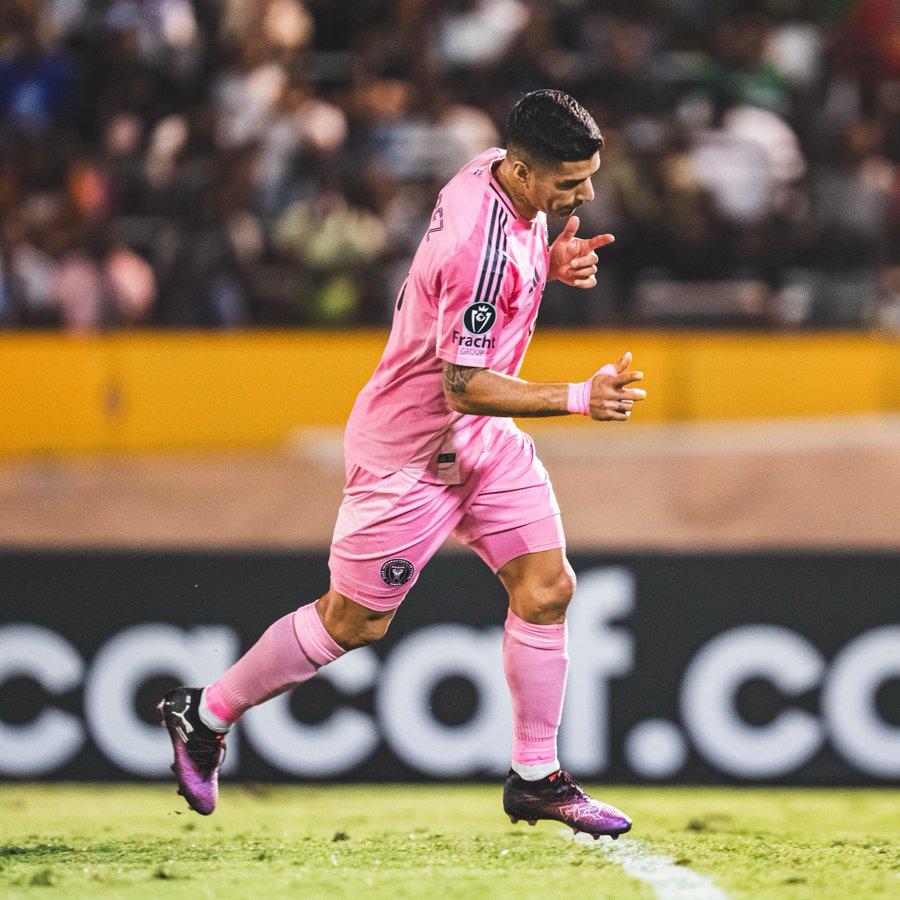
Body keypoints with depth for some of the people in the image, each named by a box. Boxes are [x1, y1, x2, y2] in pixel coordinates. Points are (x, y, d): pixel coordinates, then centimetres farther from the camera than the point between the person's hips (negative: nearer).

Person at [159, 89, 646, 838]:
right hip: (411, 450, -8)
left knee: (547, 588, 0)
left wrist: (553, 264, -2)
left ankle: (536, 777, 10)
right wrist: (577, 399, -35)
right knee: (355, 621, 6)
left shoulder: (497, 170, -5)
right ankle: (204, 715, 25)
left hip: (483, 438, 8)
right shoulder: (483, 247, -33)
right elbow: (465, 386, -30)